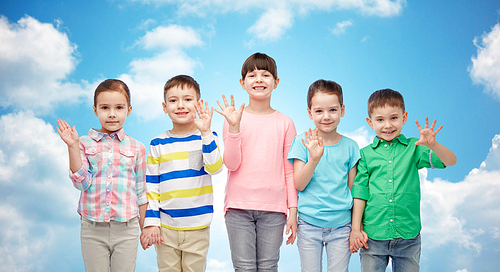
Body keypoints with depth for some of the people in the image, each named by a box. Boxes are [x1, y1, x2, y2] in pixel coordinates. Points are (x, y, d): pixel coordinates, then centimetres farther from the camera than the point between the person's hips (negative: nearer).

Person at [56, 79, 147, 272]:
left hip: (126, 228, 1)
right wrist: (72, 147, -15)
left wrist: (145, 228, 10)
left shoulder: (136, 147, 3)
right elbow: (81, 183, -9)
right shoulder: (85, 143, 0)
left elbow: (141, 192, 8)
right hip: (93, 227, 0)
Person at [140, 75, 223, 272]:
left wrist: (206, 133, -25)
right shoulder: (158, 144, 4)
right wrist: (151, 222, 0)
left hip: (198, 227, -1)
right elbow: (151, 185, 5)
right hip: (165, 228, 1)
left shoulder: (207, 137, 1)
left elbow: (215, 167, -17)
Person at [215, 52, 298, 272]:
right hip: (239, 206, 0)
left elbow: (289, 171, 6)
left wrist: (293, 210, 2)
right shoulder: (234, 119, 2)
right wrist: (233, 127, -15)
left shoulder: (285, 123, 4)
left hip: (273, 208, 1)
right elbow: (231, 164, -6)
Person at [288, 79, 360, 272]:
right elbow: (299, 184, -8)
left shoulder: (350, 146, 3)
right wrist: (315, 158, -23)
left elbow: (353, 189, 7)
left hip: (341, 226, 1)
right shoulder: (302, 142, -2)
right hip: (308, 225, -1)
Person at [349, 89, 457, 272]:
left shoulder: (414, 148, 3)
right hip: (373, 236, 0)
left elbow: (451, 161, -7)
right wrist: (356, 229, -1)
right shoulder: (366, 154, 4)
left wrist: (432, 145, -25)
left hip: (408, 236, 0)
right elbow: (359, 193, 3)